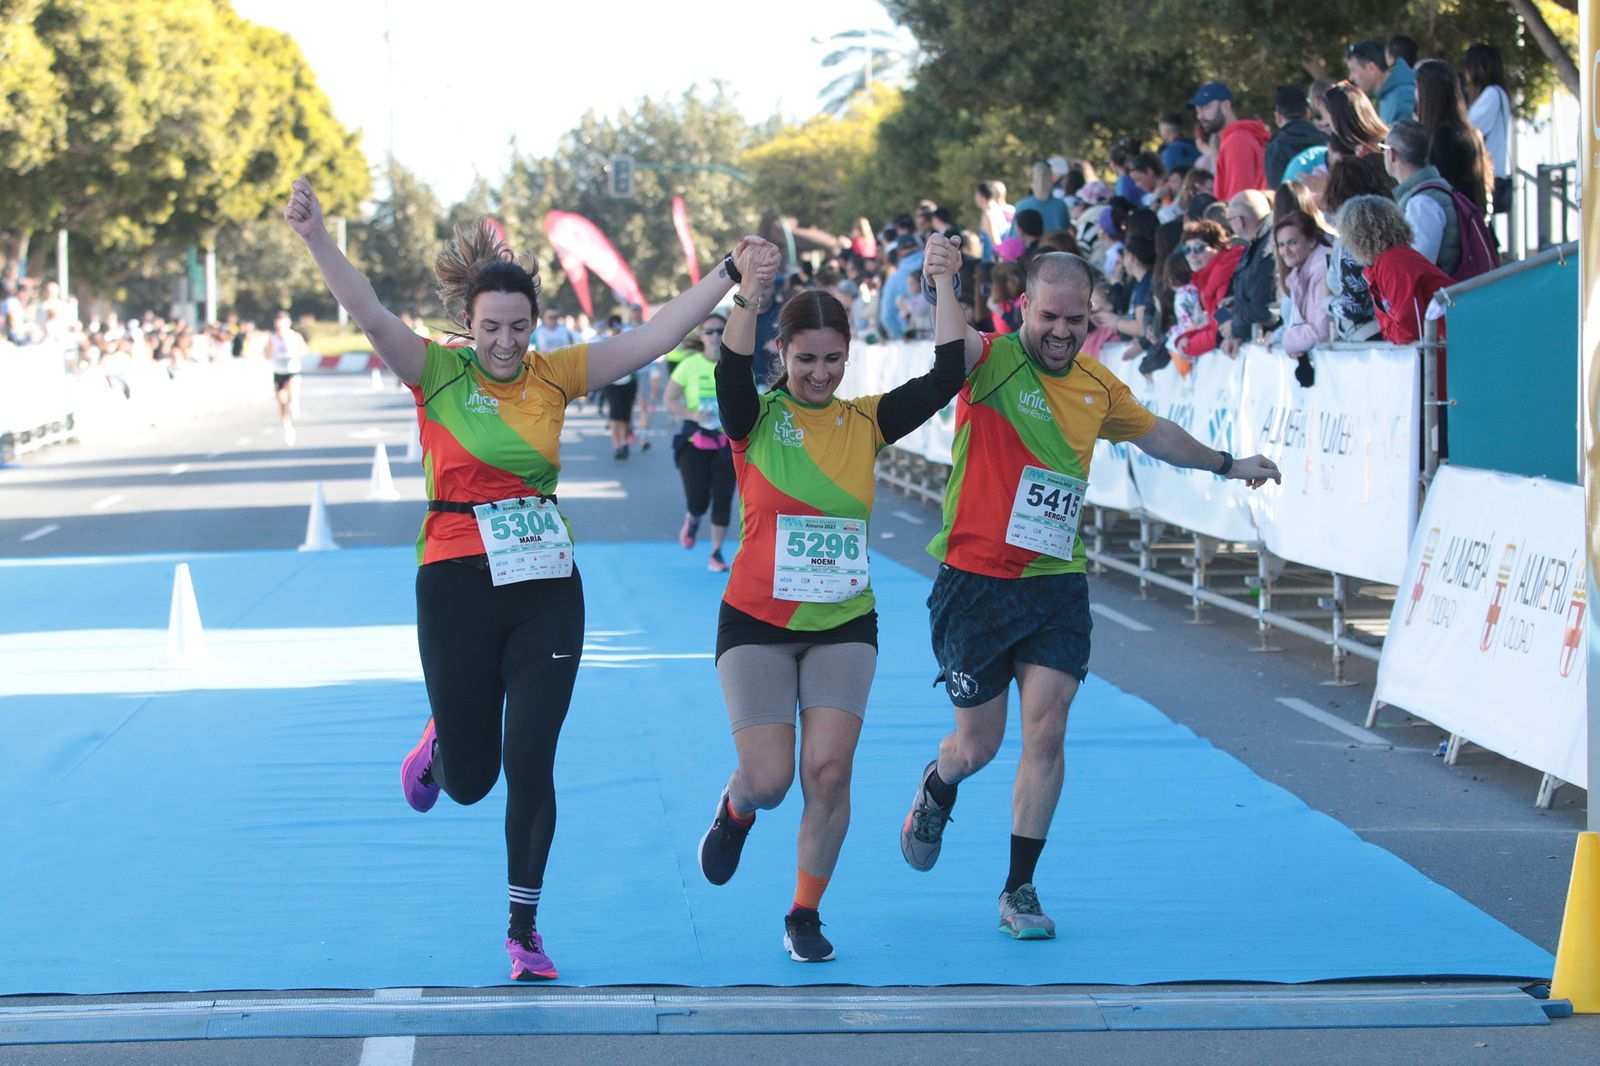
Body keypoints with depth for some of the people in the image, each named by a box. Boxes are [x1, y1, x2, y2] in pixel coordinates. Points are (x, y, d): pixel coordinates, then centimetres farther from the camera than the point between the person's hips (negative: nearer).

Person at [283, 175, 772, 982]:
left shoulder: (555, 374, 2)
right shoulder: (437, 373, -6)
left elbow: (655, 336, -1)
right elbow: (368, 314, -21)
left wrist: (729, 272, -7)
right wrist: (313, 234, -35)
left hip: (547, 590, 2)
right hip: (458, 589, -2)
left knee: (530, 769, -2)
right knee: (469, 781, 6)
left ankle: (524, 931, 14)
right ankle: (438, 746, 45)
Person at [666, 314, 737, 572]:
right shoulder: (690, 365, -5)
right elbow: (670, 400, -2)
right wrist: (694, 415, -18)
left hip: (727, 442, 1)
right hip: (694, 441, -1)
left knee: (723, 499, -2)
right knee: (698, 501, -8)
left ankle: (716, 553, 11)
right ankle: (692, 522, 29)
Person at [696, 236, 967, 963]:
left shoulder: (866, 422, 3)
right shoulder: (757, 420, -5)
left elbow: (947, 377, -7)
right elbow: (731, 370, -26)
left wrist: (945, 287, -14)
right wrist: (750, 294, -40)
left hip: (844, 628, 2)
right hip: (757, 625, -2)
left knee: (828, 771, -9)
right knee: (769, 779, -8)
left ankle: (805, 915, 10)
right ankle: (735, 810, 31)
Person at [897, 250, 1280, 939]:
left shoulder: (1096, 386, 8)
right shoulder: (992, 362, -10)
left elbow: (1156, 434, 28)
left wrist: (1227, 465, 38)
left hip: (1057, 587, 4)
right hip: (976, 582, -4)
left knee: (1046, 733, -8)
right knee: (977, 746, 5)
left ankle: (1020, 892, 4)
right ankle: (935, 792, 43)